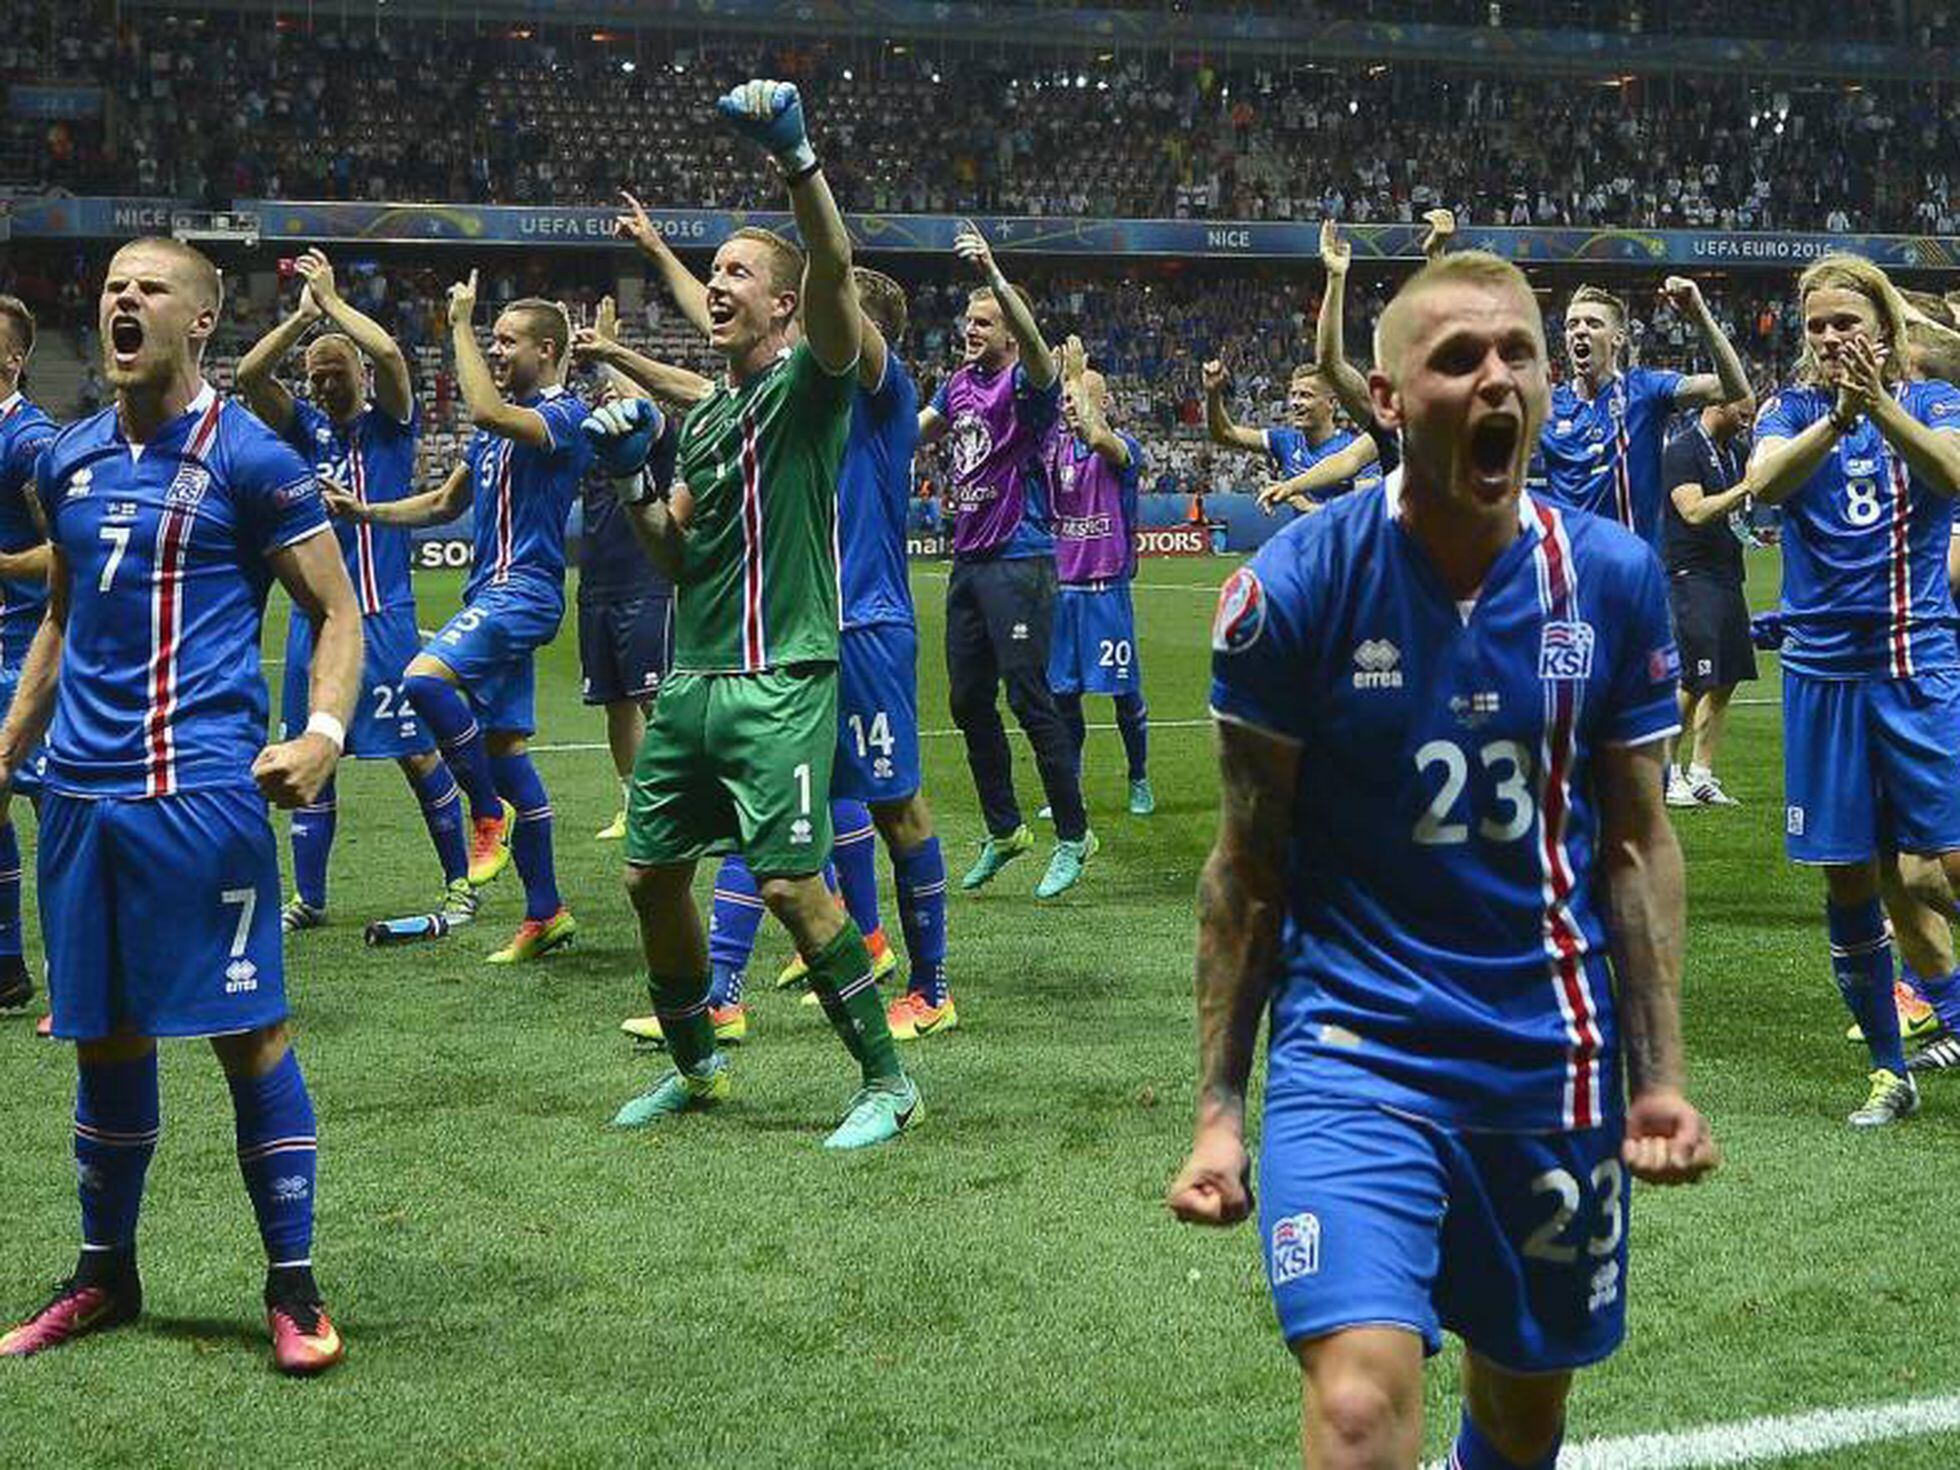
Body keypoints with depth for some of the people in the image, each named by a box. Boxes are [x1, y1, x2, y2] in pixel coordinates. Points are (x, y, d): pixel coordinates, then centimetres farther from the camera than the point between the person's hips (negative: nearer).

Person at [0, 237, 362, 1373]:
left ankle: (295, 1289, 5)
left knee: (248, 1031, -4)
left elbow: (339, 611, -1)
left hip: (201, 788, -5)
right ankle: (106, 1276, 25)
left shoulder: (251, 458, -4)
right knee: (105, 1035, 12)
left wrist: (322, 734, -17)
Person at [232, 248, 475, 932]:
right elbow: (249, 374, -2)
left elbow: (388, 353, -16)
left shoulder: (389, 424, 1)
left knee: (418, 753, -3)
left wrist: (332, 299, -6)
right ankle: (308, 897, 15)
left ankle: (459, 884, 8)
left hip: (381, 615, -4)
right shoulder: (306, 430, 11)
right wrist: (304, 313, -5)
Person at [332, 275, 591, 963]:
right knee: (505, 744, 9)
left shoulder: (564, 415, -9)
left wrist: (461, 324, -20)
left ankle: (489, 811, -9)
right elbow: (446, 502, 28)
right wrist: (366, 512, 16)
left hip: (524, 590, -10)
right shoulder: (502, 426, 19)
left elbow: (487, 412, -29)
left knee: (426, 679, -29)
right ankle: (546, 914, 14)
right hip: (493, 594, 10)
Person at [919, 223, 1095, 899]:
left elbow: (1033, 340, -34)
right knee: (970, 703, 10)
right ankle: (1003, 830, 23)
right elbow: (912, 434, 34)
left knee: (1029, 699, -8)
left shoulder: (1026, 382, -9)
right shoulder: (959, 385, 13)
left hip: (1019, 561, -8)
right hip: (968, 560, 8)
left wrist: (993, 273, -46)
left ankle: (1073, 836, 1)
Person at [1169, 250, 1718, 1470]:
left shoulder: (1612, 579, -3)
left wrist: (1660, 1074, -2)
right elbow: (1248, 866, -4)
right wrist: (1219, 1110, -6)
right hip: (1354, 1041, -3)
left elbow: (1639, 843, 5)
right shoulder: (1296, 586, -11)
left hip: (1555, 1049, 3)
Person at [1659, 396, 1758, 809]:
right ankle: (1664, 771, 1)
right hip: (1691, 576, -8)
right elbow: (1695, 512, -19)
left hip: (1728, 576, 8)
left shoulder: (1736, 452, 15)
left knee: (1725, 682, 7)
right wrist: (1746, 487, -21)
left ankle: (1701, 774, 13)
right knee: (1694, 681, -10)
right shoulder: (1683, 451, -9)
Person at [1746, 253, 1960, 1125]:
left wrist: (1880, 403, -35)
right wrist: (1838, 414, -33)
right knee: (1848, 879, 6)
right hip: (1825, 667, 2)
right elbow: (1764, 482, -17)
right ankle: (1889, 1070, 17)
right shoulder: (1793, 409, 5)